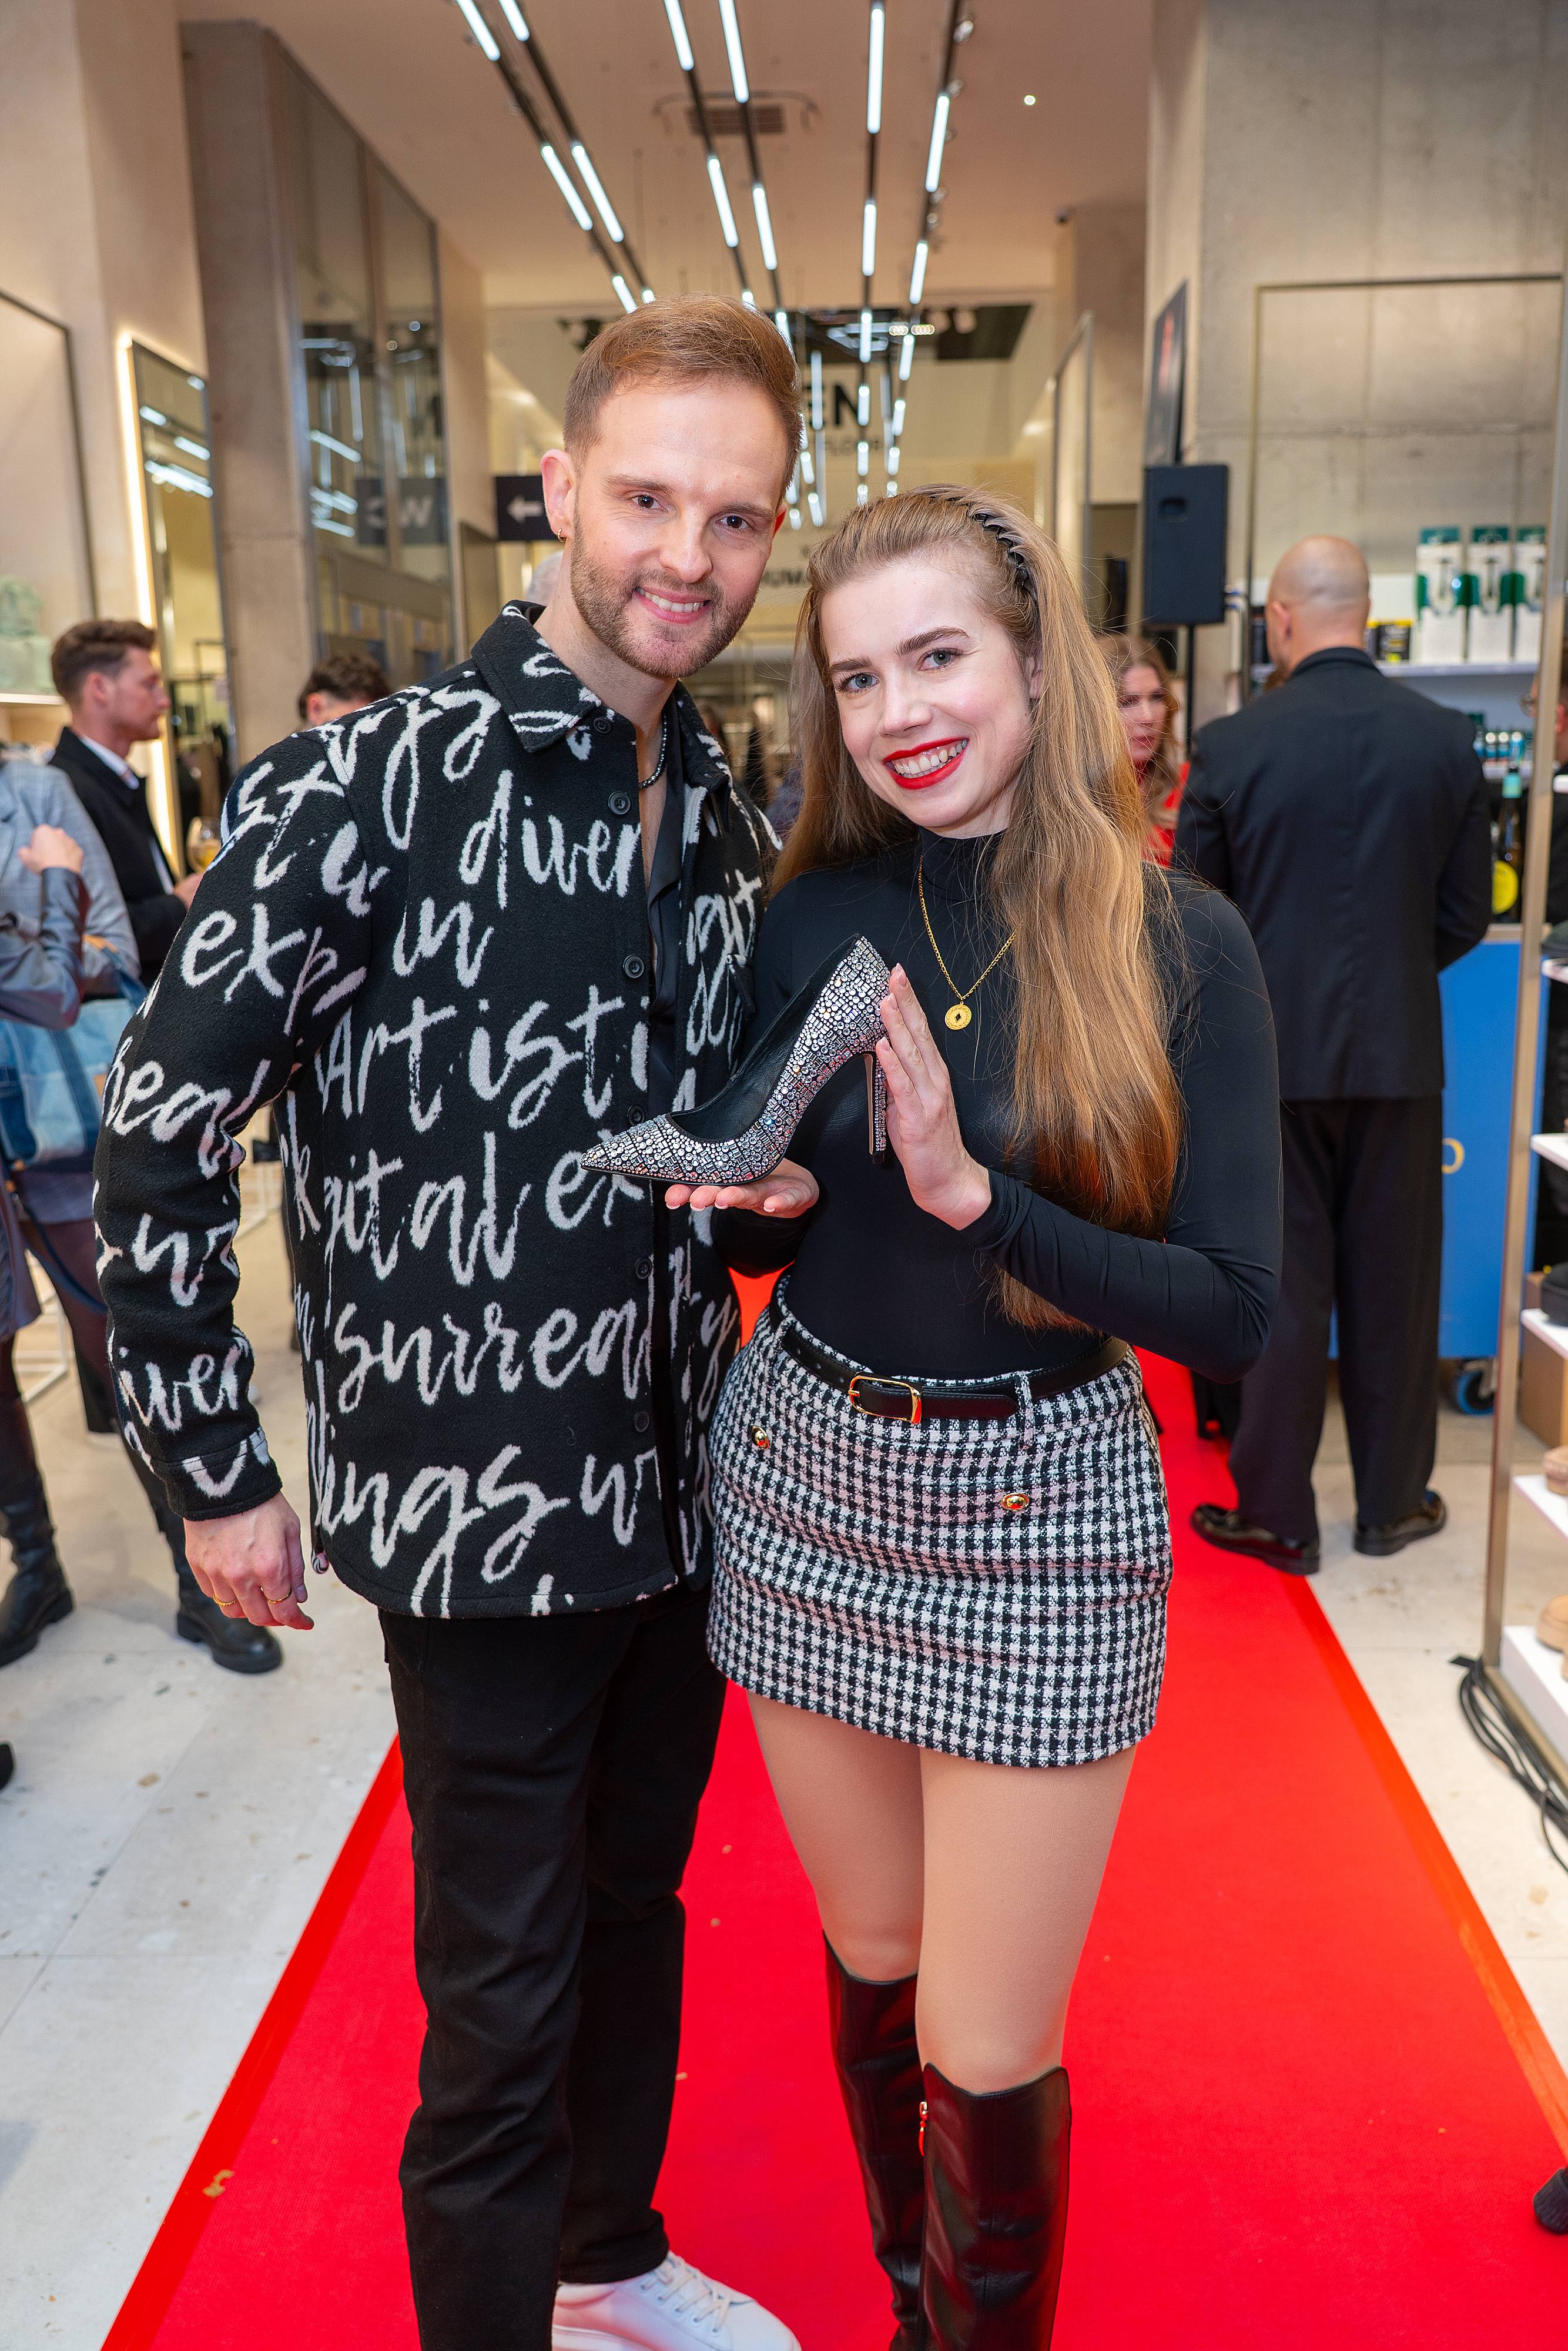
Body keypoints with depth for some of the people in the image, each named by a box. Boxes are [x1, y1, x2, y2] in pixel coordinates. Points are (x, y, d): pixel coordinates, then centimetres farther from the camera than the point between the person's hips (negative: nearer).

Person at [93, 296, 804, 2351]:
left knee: (633, 1907, 25)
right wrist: (215, 1474, -9)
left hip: (683, 1486, 7)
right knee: (502, 2005, 8)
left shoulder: (729, 814, 5)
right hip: (480, 1517, -6)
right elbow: (159, 1139, -12)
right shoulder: (375, 786, -16)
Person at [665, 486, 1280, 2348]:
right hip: (807, 1475, 3)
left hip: (1040, 1507, -3)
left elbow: (1232, 1310, -13)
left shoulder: (1180, 947, -10)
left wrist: (976, 1199, -24)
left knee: (987, 2049, 5)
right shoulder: (811, 916, -2)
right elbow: (758, 1240, 8)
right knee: (873, 1961, 20)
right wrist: (763, 1199, -14)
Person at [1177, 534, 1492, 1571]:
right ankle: (1396, 1499, 26)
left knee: (1284, 1281, 7)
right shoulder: (1448, 739, -2)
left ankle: (1277, 1514, 16)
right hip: (1400, 1050, 2)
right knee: (1394, 1280, 13)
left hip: (1273, 1049, -2)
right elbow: (1467, 912, 3)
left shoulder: (1232, 746, -9)